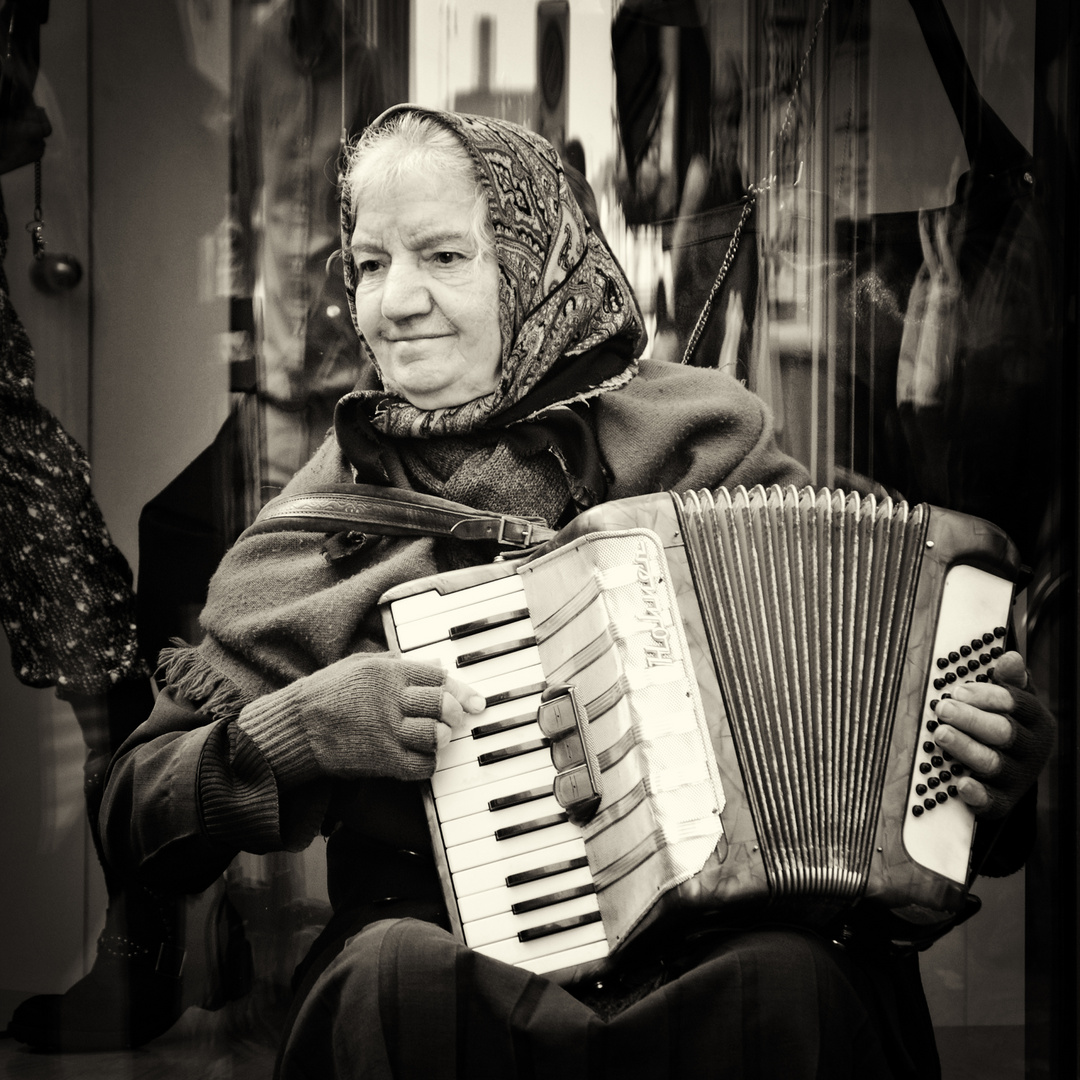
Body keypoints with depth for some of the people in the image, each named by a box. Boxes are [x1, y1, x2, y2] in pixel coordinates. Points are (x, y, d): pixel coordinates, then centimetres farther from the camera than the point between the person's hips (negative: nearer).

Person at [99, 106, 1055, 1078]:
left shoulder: (703, 434, 8)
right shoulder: (324, 524, 8)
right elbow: (135, 814, 8)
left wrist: (989, 751, -7)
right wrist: (296, 725, -10)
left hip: (718, 954, 0)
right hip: (465, 975, 0)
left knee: (795, 981, -32)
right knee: (397, 967, -32)